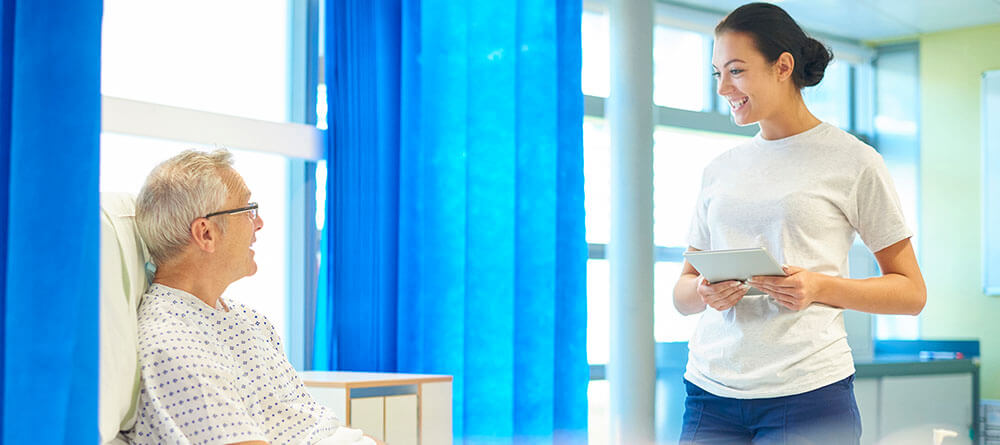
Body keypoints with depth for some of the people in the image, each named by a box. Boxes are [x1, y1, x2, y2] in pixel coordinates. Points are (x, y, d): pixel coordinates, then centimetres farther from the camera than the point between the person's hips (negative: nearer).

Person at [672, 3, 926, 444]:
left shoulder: (852, 161, 1)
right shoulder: (719, 170, 14)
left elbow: (911, 292, 2)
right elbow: (682, 292, 17)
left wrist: (819, 287, -14)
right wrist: (704, 292, -6)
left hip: (808, 395, -3)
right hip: (710, 392, 4)